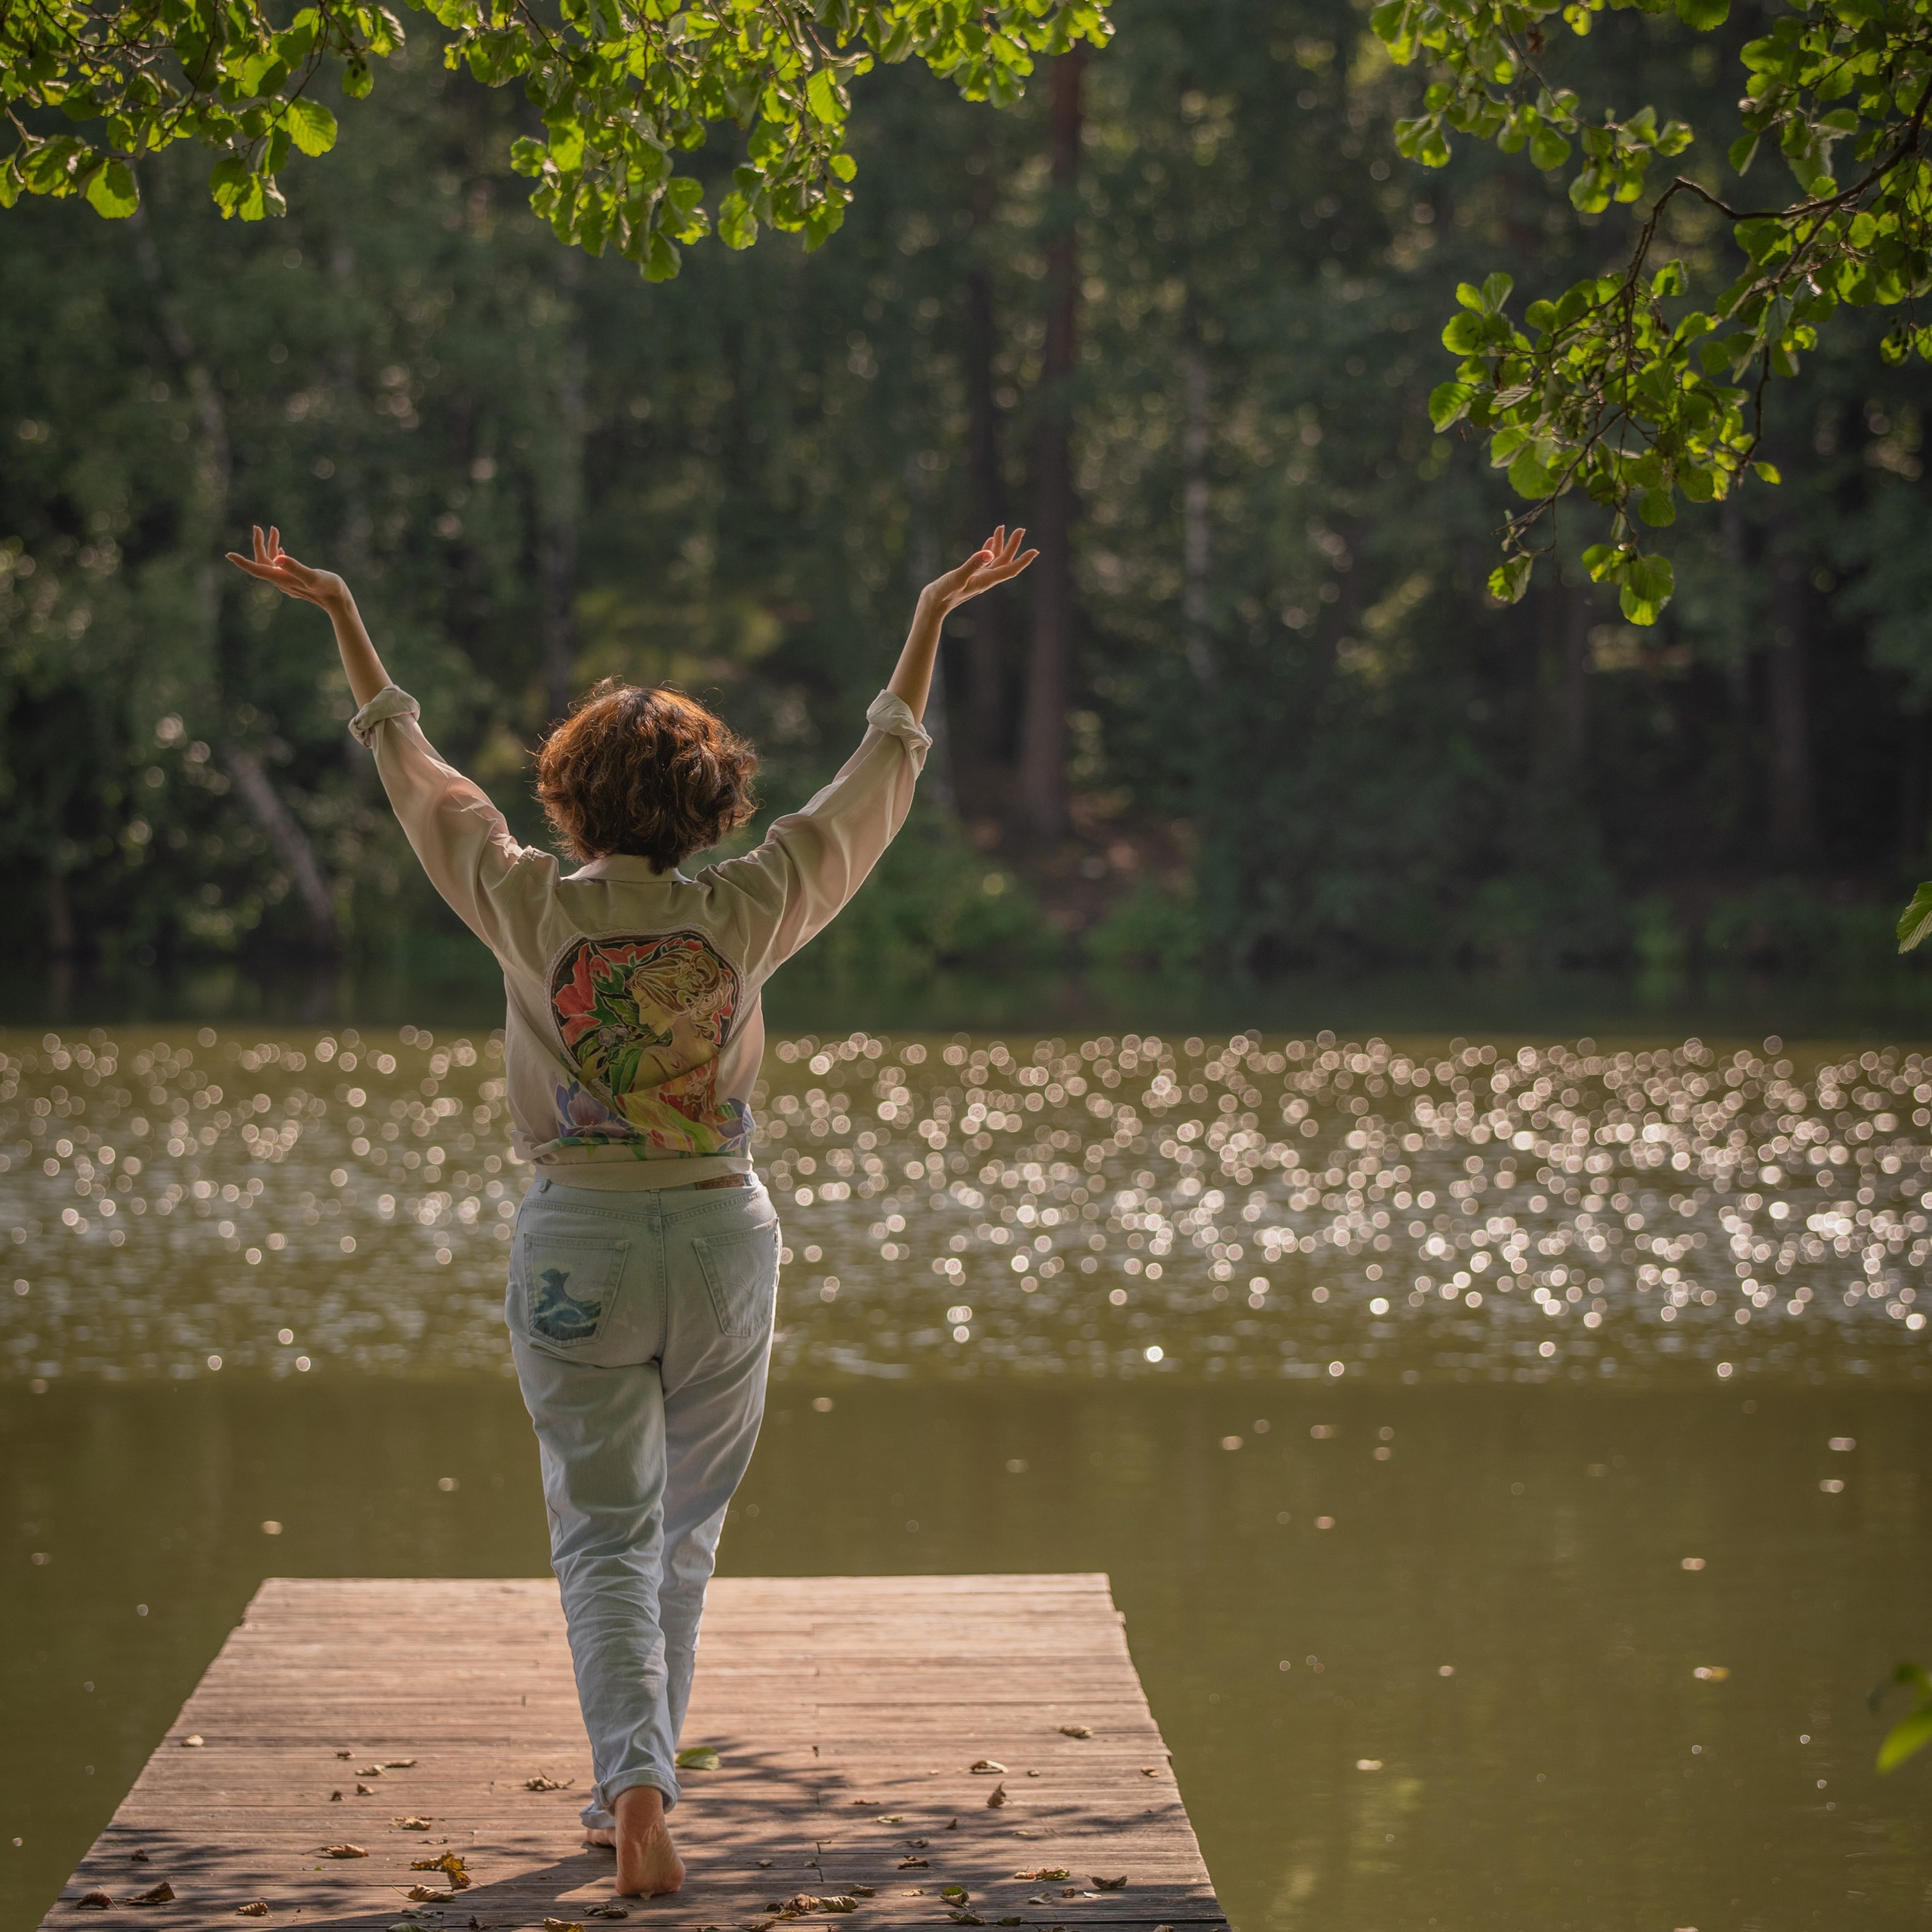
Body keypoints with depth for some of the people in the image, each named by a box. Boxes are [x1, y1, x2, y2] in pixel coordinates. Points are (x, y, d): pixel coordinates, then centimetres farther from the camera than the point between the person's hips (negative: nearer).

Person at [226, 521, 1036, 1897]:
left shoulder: (534, 913, -6)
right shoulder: (743, 915, -5)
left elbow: (414, 768, 7)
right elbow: (881, 778, 6)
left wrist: (342, 615, 19)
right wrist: (934, 614, 16)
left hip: (579, 1243, -1)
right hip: (725, 1241, 1)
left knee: (608, 1539, 0)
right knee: (686, 1533, 17)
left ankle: (636, 1779, -20)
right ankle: (637, 1784, 26)